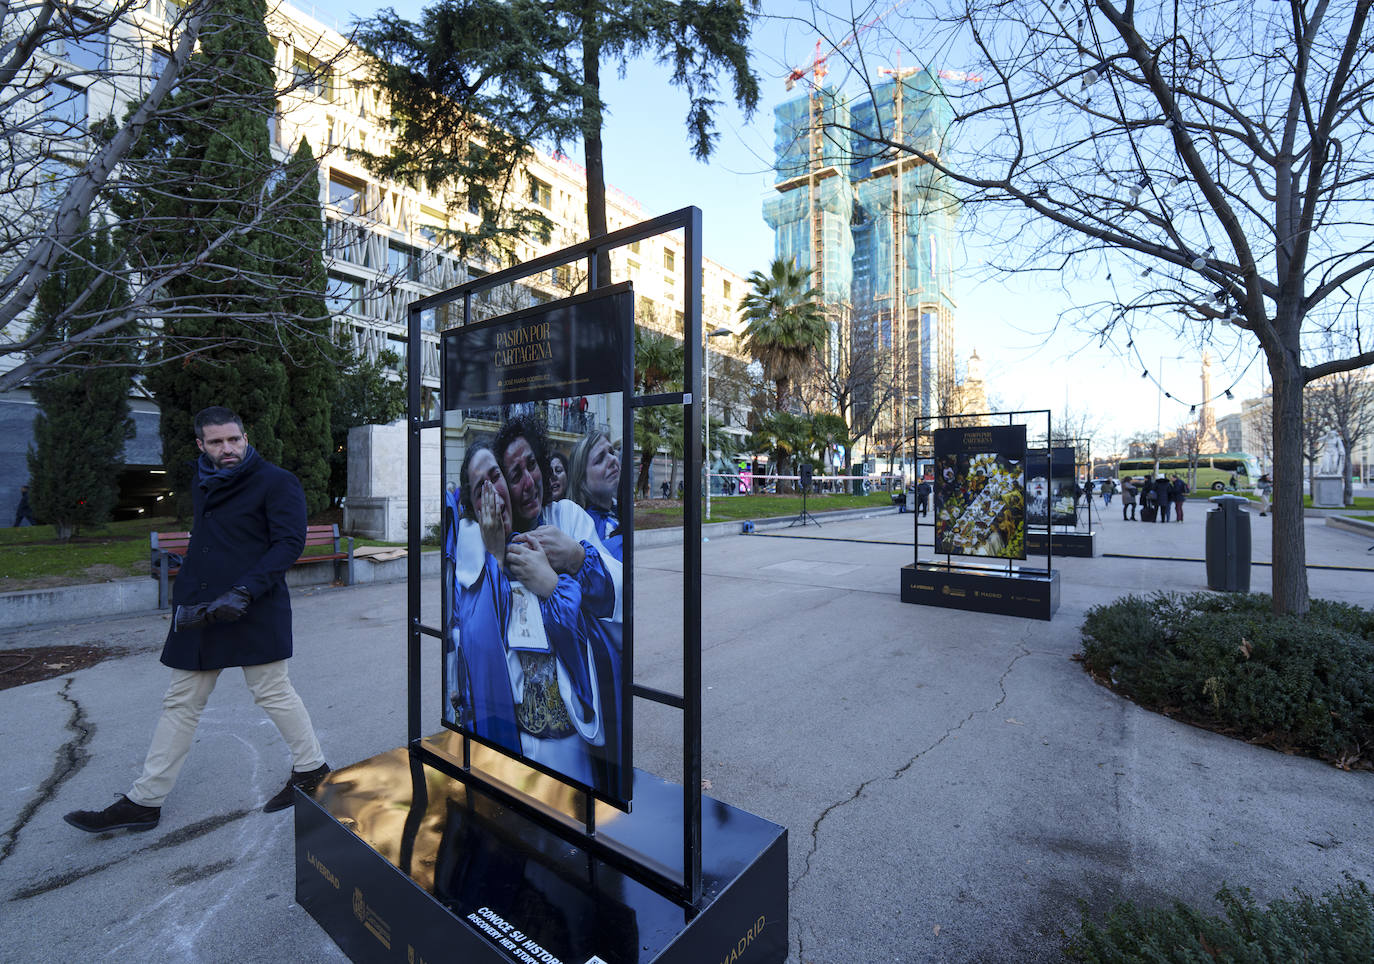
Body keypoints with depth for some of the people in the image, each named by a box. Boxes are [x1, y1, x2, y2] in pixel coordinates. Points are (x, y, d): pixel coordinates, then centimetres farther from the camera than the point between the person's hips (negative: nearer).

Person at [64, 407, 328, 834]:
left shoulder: (276, 482, -10)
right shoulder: (201, 481, 14)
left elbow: (289, 542, -17)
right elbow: (205, 542, 24)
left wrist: (245, 591, -25)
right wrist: (187, 595, 15)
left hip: (255, 611, -7)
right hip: (199, 611, 7)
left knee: (273, 693, 4)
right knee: (180, 703, 14)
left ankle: (311, 769, 22)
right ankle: (143, 802, 26)